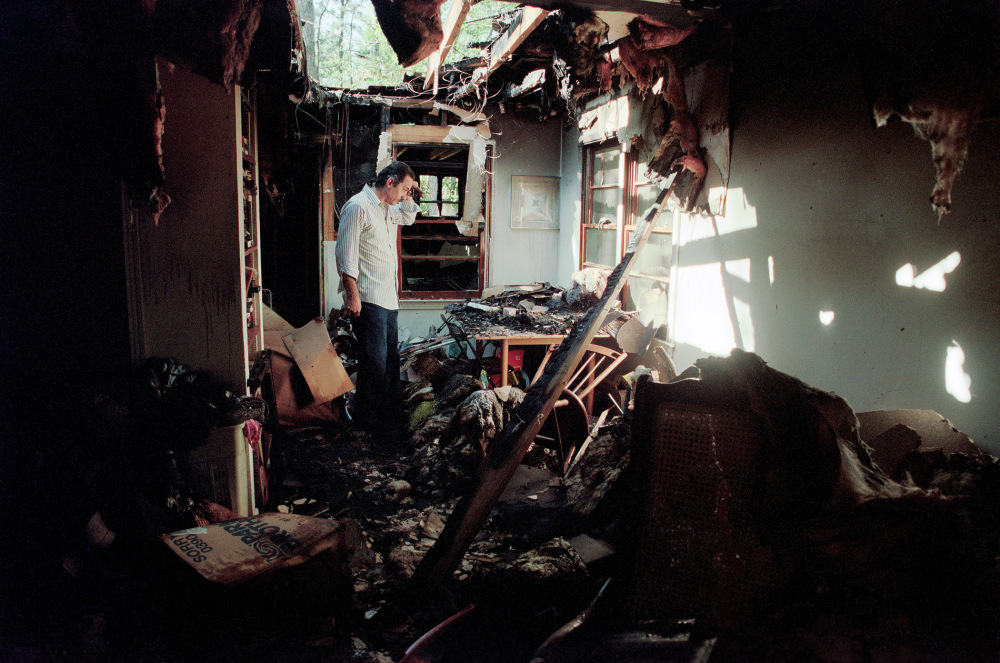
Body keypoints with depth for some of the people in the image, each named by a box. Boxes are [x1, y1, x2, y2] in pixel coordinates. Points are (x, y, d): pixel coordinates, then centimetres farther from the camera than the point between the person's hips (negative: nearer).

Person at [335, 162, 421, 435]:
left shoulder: (388, 209, 16)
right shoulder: (358, 206, -12)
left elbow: (408, 217, 38)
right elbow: (346, 254, -17)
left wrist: (409, 196, 18)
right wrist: (352, 295, -20)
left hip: (388, 297, 10)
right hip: (368, 299, -10)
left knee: (391, 357, 14)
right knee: (374, 360, -5)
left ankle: (390, 414, 25)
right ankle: (366, 419, 8)